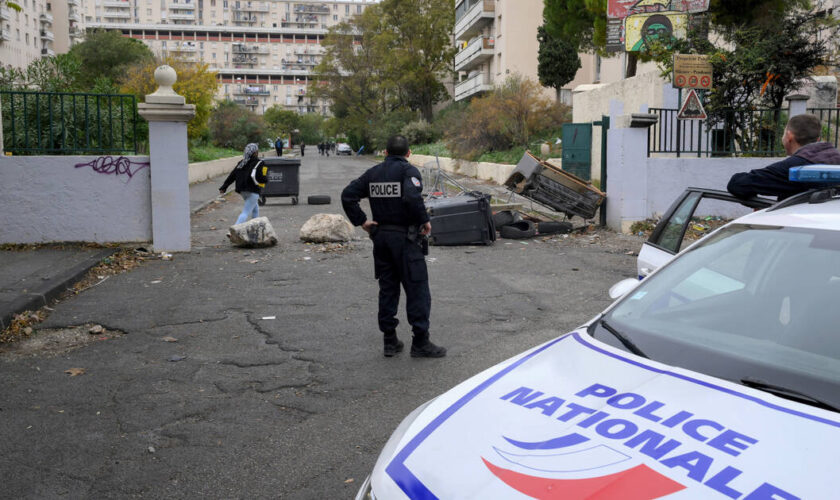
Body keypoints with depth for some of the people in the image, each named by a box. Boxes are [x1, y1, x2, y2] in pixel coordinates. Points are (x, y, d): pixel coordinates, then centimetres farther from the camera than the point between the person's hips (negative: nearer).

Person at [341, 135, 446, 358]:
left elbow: (347, 195, 6)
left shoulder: (373, 173, 10)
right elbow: (412, 196, -27)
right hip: (404, 237, -6)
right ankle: (420, 342, 1)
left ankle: (390, 341, 16)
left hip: (380, 236, 6)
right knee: (417, 288, 0)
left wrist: (361, 221, 5)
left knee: (387, 289, 12)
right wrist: (424, 221, -15)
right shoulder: (408, 170, -8)